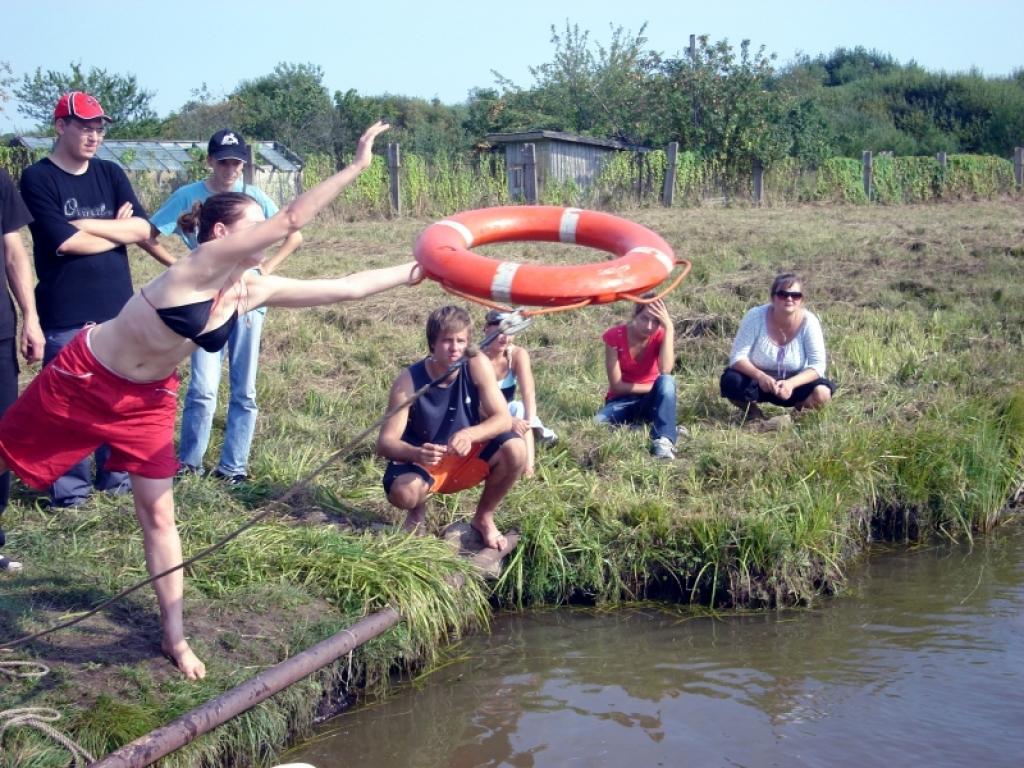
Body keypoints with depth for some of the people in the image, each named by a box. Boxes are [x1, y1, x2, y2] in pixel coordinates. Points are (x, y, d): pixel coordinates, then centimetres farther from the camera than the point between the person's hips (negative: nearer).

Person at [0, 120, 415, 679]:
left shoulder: (257, 290, -6)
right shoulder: (203, 263, -27)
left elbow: (344, 288, -3)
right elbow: (292, 219, -35)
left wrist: (413, 271, -6)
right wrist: (357, 165, -36)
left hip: (147, 398, 6)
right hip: (84, 379, -6)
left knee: (158, 514, 5)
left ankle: (174, 637, 12)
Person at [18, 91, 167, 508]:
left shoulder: (111, 174, 10)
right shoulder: (38, 179, -5)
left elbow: (143, 229, -1)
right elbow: (63, 241, -16)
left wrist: (87, 224, -11)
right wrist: (118, 230, -3)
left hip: (118, 307, 5)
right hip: (65, 315, -5)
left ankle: (114, 475, 24)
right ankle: (70, 487, 10)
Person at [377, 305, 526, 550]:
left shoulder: (477, 365, -17)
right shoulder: (409, 380, -22)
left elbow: (504, 419, -19)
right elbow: (385, 443, -23)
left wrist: (470, 434, -40)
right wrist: (416, 454, -46)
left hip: (468, 457, 3)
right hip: (423, 463, -2)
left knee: (515, 450, -26)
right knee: (402, 492, -36)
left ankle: (484, 517, 2)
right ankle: (418, 510, 6)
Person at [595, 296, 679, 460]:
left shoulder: (661, 335, -10)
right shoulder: (614, 336, -14)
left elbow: (665, 371, -32)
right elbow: (617, 386, -15)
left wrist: (669, 328, -31)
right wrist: (655, 388, -16)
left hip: (651, 401, 1)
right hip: (622, 400, -1)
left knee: (667, 381, -33)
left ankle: (664, 441, -39)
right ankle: (668, 432, -30)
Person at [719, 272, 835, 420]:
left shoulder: (809, 321, -17)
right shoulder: (755, 316, -19)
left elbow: (817, 365, -18)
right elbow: (738, 357, -19)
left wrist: (791, 383, -36)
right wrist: (760, 376, -38)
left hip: (794, 382, 0)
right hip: (757, 380, 0)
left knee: (822, 393, -29)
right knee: (731, 381, -31)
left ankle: (800, 407, 7)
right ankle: (750, 408, 2)